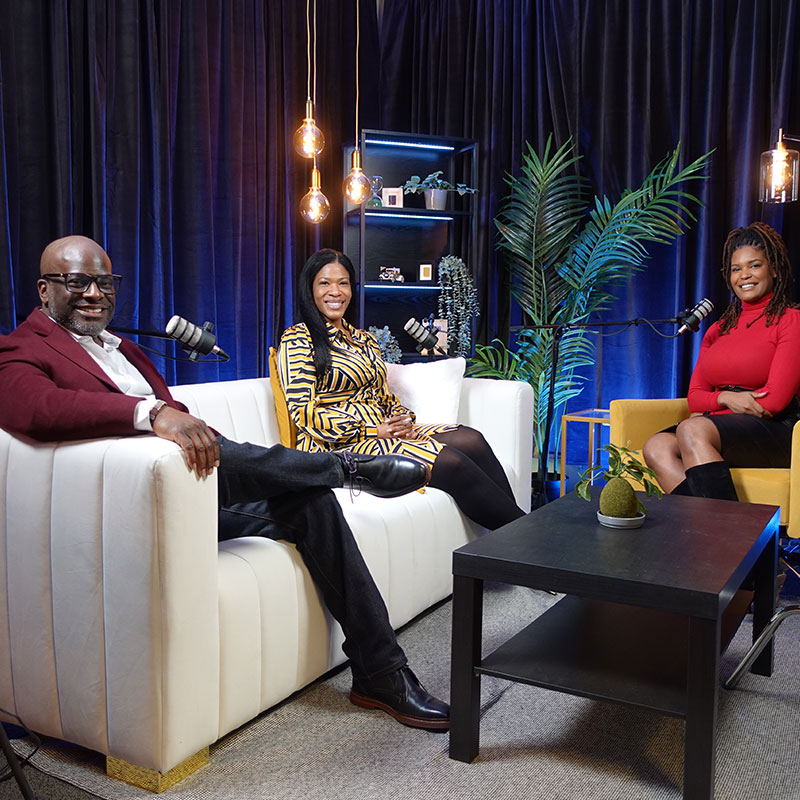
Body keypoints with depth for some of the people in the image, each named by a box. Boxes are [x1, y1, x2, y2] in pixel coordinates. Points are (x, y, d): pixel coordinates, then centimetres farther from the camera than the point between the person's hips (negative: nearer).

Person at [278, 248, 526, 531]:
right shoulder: (298, 340, -3)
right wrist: (373, 430, -17)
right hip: (336, 448, -7)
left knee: (470, 439, -18)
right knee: (450, 460, -25)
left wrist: (403, 419, -3)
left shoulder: (364, 340, 20)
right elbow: (304, 413, -11)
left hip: (379, 433, 7)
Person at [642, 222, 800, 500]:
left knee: (692, 430, -34)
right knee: (657, 447, -25)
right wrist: (726, 398, -9)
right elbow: (694, 396, 14)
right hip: (717, 428, 6)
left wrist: (707, 413, -2)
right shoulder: (718, 330, 22)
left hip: (774, 433, -5)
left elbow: (775, 401, -7)